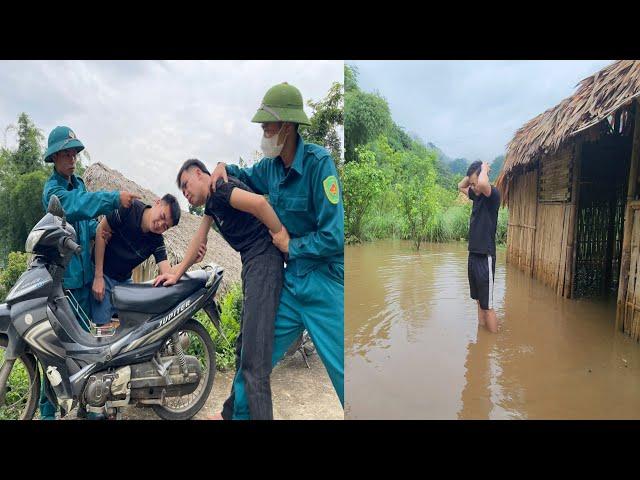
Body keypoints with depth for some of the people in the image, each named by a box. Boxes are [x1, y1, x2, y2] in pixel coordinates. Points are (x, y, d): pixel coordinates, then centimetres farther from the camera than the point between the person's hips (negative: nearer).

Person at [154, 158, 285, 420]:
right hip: (252, 263, 10)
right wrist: (177, 273, 24)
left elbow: (259, 202, -24)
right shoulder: (210, 202, 23)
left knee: (254, 351, -14)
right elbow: (199, 239, 26)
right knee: (243, 345, 16)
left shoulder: (219, 187, -8)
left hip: (263, 259, -10)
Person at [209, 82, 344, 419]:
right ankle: (235, 414, 39)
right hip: (291, 281, 7)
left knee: (342, 372, 0)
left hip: (326, 286, -7)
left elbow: (333, 236, -21)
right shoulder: (272, 165, 6)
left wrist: (290, 246, -8)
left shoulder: (318, 161, -16)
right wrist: (224, 167, 10)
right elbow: (247, 177, 31)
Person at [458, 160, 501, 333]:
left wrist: (484, 168, -16)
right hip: (473, 255, 9)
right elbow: (460, 186, 28)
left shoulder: (493, 194, -15)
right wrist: (472, 173, 9)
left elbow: (483, 184, -38)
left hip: (485, 257, -9)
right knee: (479, 301, 16)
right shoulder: (477, 195, 9)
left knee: (487, 305, -2)